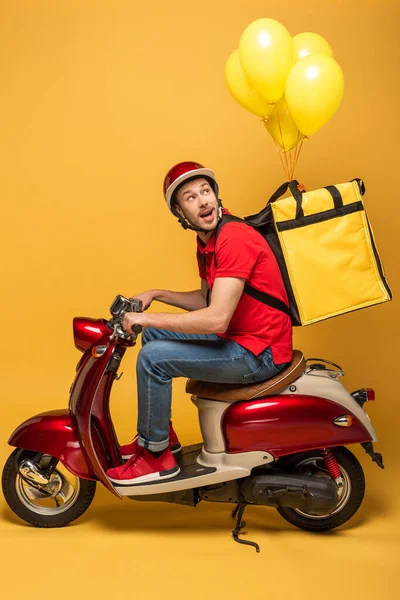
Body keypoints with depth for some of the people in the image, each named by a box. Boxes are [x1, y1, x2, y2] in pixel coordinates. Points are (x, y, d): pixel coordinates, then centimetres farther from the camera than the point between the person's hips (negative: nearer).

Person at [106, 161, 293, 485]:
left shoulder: (234, 238, -22)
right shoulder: (207, 242, 8)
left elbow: (216, 318, -29)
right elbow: (205, 300, 21)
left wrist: (147, 317, -21)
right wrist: (155, 295, 9)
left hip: (259, 352, -10)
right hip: (238, 336, 10)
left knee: (153, 358, -16)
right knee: (154, 335, 16)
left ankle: (156, 456, 3)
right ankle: (161, 434, 25)